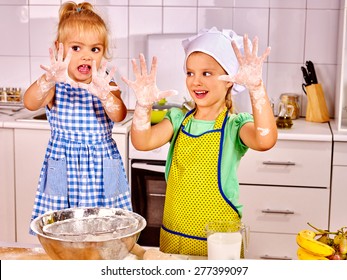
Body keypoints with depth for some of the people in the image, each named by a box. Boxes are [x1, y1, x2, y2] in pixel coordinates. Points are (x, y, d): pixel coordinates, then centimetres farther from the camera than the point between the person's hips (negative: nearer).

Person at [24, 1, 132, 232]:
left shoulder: (106, 85, -1)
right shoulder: (56, 86, -4)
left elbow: (119, 116, -19)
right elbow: (30, 103, -23)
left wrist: (103, 93, -41)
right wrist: (49, 80, -45)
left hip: (101, 173, 1)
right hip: (64, 172, 0)